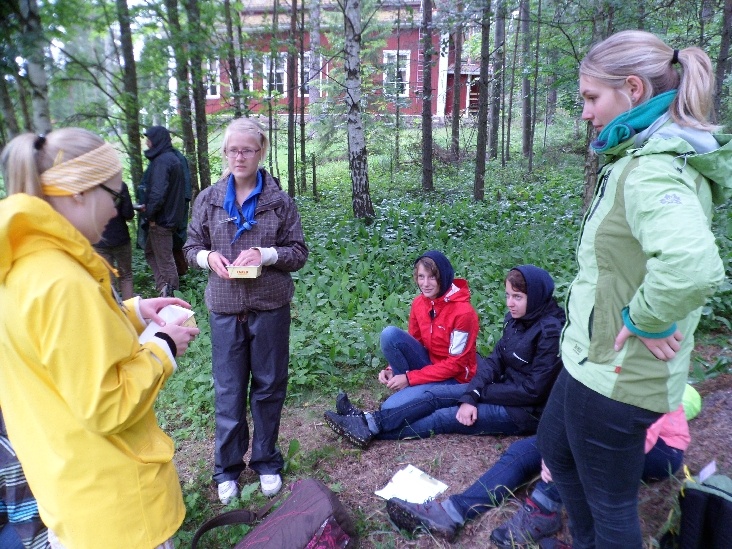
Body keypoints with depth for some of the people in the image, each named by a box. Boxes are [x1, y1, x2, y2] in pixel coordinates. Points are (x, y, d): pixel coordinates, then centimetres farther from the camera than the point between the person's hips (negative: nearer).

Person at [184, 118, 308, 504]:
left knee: (269, 387, 11)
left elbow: (299, 252, 0)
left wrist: (265, 254, -17)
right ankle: (227, 468, 26)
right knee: (228, 391, 8)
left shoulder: (279, 200, -1)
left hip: (271, 308, 0)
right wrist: (209, 257, -12)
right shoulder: (208, 199, 4)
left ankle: (266, 461, 30)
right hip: (225, 309, 1)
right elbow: (191, 247, 10)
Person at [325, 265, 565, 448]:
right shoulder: (516, 318, 1)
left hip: (527, 411, -7)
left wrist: (481, 392, -14)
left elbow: (533, 390, -22)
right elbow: (495, 360, -2)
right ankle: (369, 421, -9)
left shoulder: (551, 332, -23)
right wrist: (470, 396, -16)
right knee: (436, 394, -6)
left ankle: (371, 430, -8)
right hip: (502, 390, 7)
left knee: (446, 418, -13)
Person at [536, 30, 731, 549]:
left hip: (615, 374, -10)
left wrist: (646, 320, -26)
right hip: (594, 356, 10)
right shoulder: (641, 158, 7)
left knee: (610, 500, 11)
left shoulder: (653, 169, -25)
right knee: (555, 449, 29)